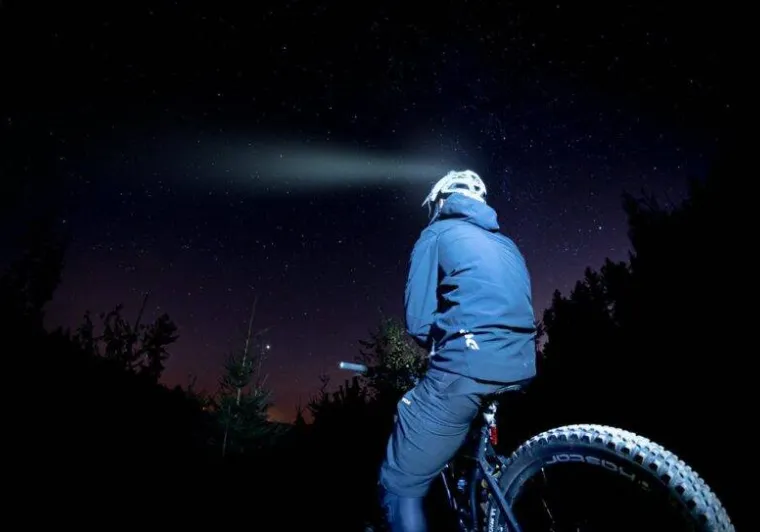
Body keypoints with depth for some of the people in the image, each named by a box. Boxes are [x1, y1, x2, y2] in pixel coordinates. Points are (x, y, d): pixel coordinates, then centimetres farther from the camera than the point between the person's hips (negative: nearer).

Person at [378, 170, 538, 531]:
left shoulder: (437, 234, 6)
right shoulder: (507, 245, 26)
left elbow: (418, 322, -3)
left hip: (468, 365, -8)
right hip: (520, 366, 8)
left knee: (400, 485, 3)